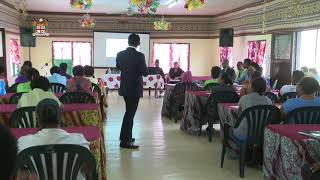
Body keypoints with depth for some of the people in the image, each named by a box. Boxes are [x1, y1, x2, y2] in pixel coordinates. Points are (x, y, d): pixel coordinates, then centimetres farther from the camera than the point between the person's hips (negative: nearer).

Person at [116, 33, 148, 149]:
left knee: (129, 112, 21)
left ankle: (127, 137, 30)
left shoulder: (120, 54, 0)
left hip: (124, 87, 7)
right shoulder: (139, 56, -18)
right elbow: (145, 73, -16)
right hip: (135, 88, -7)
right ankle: (125, 141, 3)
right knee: (130, 113, 0)